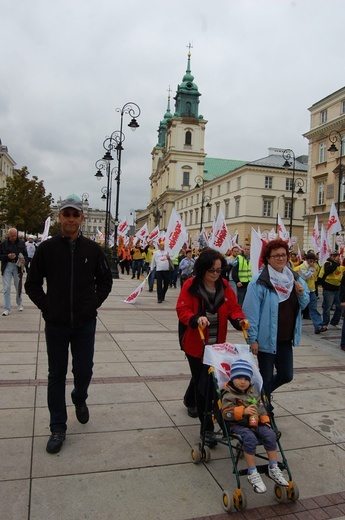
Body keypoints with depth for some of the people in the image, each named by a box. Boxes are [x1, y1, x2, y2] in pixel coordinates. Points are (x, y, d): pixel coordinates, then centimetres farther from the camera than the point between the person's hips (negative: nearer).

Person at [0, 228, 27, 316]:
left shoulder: (21, 243, 3)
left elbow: (25, 255, 9)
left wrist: (23, 260, -12)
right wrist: (7, 256, -17)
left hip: (17, 267, 1)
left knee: (18, 286, 14)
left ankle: (19, 304, 36)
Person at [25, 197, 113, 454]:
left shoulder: (93, 249, -1)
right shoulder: (47, 248, -4)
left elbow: (106, 280, 9)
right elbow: (33, 283, 3)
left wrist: (94, 304, 1)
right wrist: (47, 306, -4)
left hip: (85, 324, 1)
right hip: (56, 324, 0)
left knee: (83, 372, 10)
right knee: (57, 376, 9)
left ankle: (80, 399, 44)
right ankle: (58, 428, 23)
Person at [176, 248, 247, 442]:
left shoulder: (224, 286, 0)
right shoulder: (190, 285, -11)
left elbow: (233, 308, 0)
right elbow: (182, 310, -15)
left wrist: (239, 320, -21)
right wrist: (196, 319, -34)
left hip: (217, 345, 4)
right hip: (196, 344, -3)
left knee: (201, 380, 17)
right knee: (202, 384, 4)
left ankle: (191, 401, 47)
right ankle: (206, 426, 15)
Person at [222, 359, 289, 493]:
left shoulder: (253, 394, 15)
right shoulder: (229, 395, -5)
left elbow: (261, 408, 21)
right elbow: (226, 413, -15)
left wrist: (265, 421, 4)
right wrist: (243, 411, -23)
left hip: (255, 424, 6)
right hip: (238, 425, -6)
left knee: (270, 434, -18)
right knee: (250, 438, -33)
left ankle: (273, 468, -4)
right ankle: (252, 474, -21)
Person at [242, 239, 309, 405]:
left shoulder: (295, 278, 5)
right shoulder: (259, 282, -16)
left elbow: (303, 305, 15)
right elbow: (251, 312, -17)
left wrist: (301, 294, -7)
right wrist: (252, 339, -17)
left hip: (286, 339, 6)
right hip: (266, 339, -6)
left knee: (286, 375, 15)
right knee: (266, 377, 8)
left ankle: (262, 392, 43)